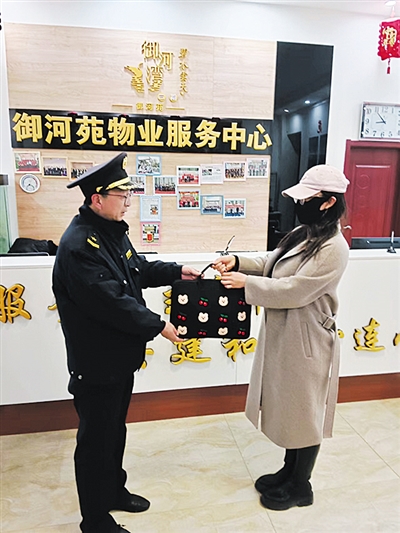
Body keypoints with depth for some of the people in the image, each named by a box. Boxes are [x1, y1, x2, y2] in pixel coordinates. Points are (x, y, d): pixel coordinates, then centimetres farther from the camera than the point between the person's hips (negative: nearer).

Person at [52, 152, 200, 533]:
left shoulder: (112, 230, 6)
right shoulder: (78, 244, -25)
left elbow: (138, 269, 18)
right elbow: (111, 301, -29)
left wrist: (176, 271, 6)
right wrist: (157, 326, -21)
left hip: (120, 355, 9)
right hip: (96, 362, -9)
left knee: (115, 429, 25)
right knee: (96, 438, 10)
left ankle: (113, 489, 47)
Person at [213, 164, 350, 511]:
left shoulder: (334, 247, -21)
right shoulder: (301, 234, 6)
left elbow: (295, 290, -26)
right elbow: (270, 266, 9)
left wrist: (246, 283, -22)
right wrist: (238, 262, -7)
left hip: (306, 341, -9)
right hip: (282, 335, 9)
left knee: (304, 413, 11)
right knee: (288, 408, 22)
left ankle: (301, 487, 33)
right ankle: (289, 471, 44)